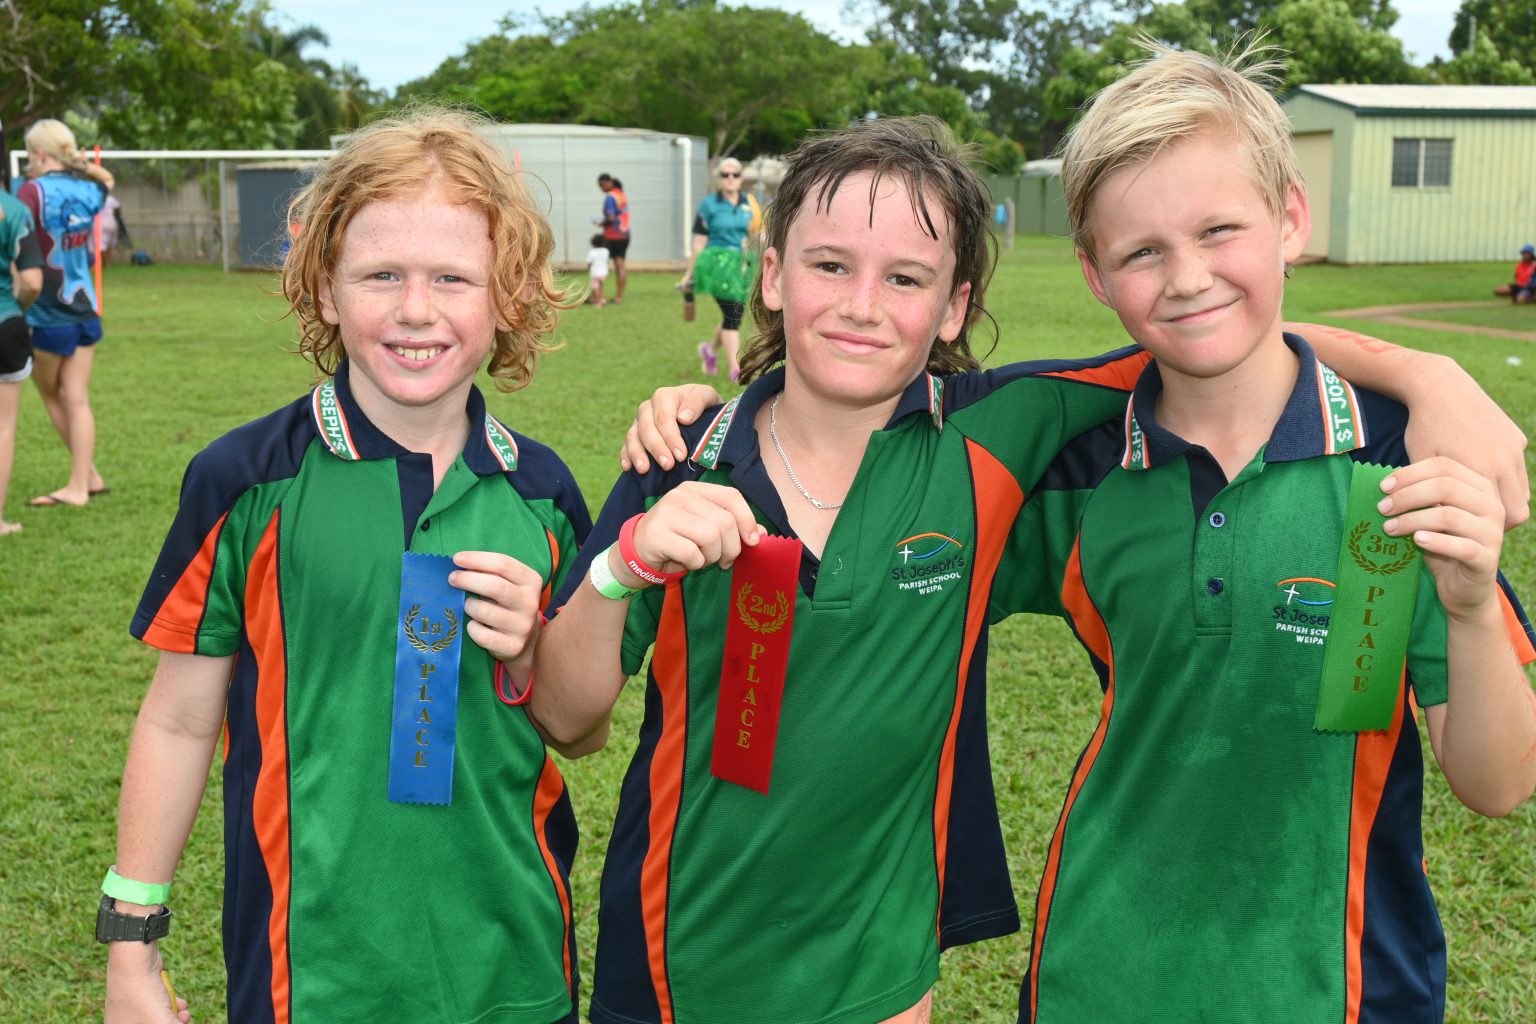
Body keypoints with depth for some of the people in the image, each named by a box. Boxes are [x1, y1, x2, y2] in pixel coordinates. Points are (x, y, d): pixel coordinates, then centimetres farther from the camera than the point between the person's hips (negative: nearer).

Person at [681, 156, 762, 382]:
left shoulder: (749, 202, 9)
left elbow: (759, 234, 14)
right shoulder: (709, 204, 0)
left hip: (743, 264, 5)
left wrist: (758, 234, -10)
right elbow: (699, 240, 0)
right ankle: (735, 369, -12)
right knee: (732, 315, -15)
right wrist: (689, 274, 0)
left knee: (734, 316, 11)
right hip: (719, 263, -5)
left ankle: (711, 349, 39)